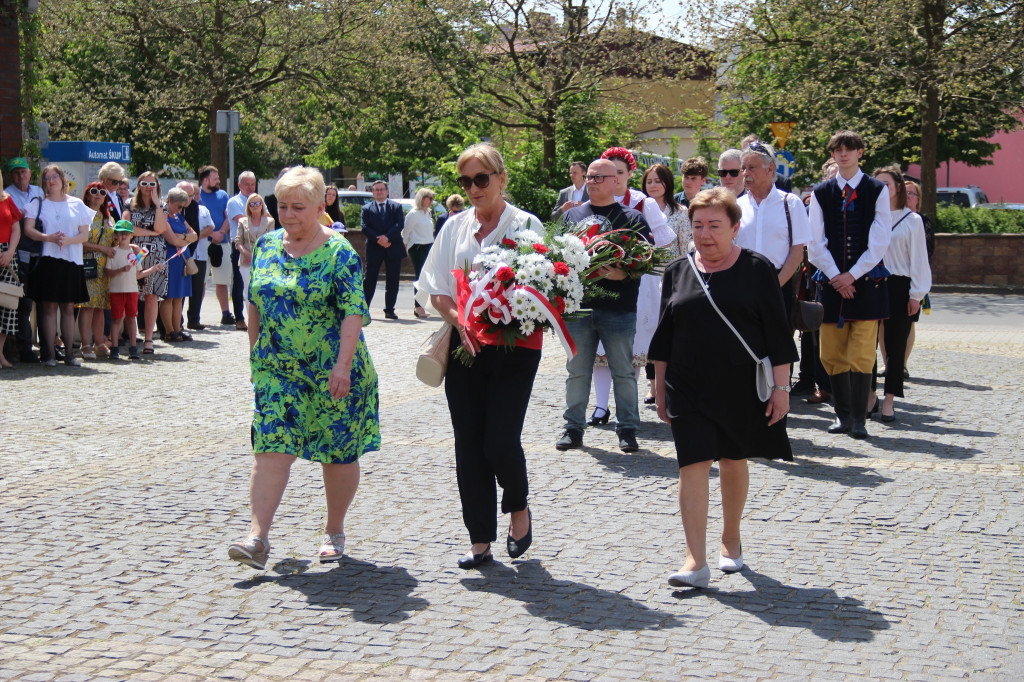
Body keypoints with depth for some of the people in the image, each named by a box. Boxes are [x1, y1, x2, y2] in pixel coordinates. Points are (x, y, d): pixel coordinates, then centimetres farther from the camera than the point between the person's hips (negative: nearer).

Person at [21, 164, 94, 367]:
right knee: (49, 307, -4)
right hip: (47, 259, -1)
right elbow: (28, 229, -3)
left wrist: (67, 240, -13)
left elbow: (85, 235, 5)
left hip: (71, 261, 2)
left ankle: (69, 353, 7)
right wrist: (48, 238, -19)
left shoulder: (77, 204, 11)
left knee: (68, 307, 3)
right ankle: (50, 353, -2)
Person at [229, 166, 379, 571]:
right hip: (277, 370, 4)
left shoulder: (339, 253, -10)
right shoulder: (267, 246, 7)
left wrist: (343, 364, -24)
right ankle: (259, 537, -10)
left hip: (332, 373, -3)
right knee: (272, 447, -7)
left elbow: (353, 313, -16)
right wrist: (255, 352, 16)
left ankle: (335, 532, 24)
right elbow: (255, 303, 16)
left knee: (338, 454, 7)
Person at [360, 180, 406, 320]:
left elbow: (400, 224, -4)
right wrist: (378, 239, -16)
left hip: (393, 249, 1)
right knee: (369, 279, 1)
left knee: (392, 280, 2)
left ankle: (389, 310, 8)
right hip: (374, 249, -1)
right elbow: (365, 228, -3)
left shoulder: (396, 206, 9)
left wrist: (387, 237, -17)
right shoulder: (366, 209, 8)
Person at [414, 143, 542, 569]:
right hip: (464, 347, 4)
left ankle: (518, 507, 20)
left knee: (500, 441, -11)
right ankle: (480, 541, 12)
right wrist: (461, 323, -7)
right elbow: (436, 289, 10)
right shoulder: (455, 227, 11)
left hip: (514, 346, -4)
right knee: (469, 444, 3)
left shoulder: (525, 225, 1)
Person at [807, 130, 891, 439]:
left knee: (861, 355, -7)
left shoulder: (877, 190, 3)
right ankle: (843, 414, 16)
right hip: (832, 282, 3)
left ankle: (859, 419, -3)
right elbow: (815, 242, 4)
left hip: (866, 281, -3)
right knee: (831, 354, 4)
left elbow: (879, 242, -3)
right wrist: (835, 276, -8)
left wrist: (852, 275, -10)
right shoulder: (821, 193, 8)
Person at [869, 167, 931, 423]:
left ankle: (889, 402, 8)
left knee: (895, 346, 2)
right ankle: (869, 396, 12)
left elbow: (918, 259, 2)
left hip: (898, 287, -2)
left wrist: (916, 294, -3)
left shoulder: (912, 220, 2)